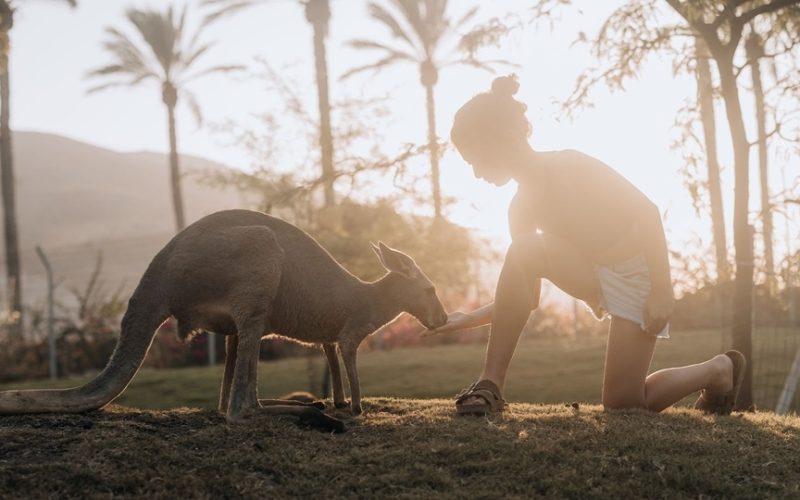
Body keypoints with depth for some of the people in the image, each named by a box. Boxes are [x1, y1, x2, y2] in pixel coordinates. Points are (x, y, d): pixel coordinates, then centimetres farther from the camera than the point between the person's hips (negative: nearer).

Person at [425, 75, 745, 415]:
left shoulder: (567, 166, -21)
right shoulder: (523, 207, 0)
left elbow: (648, 211, -22)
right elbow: (524, 296, 6)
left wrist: (662, 290, -26)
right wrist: (469, 320, -3)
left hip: (637, 273, -6)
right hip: (598, 276, 6)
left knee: (622, 403, -7)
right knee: (524, 252, -21)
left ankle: (720, 369, 19)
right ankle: (491, 383, -20)